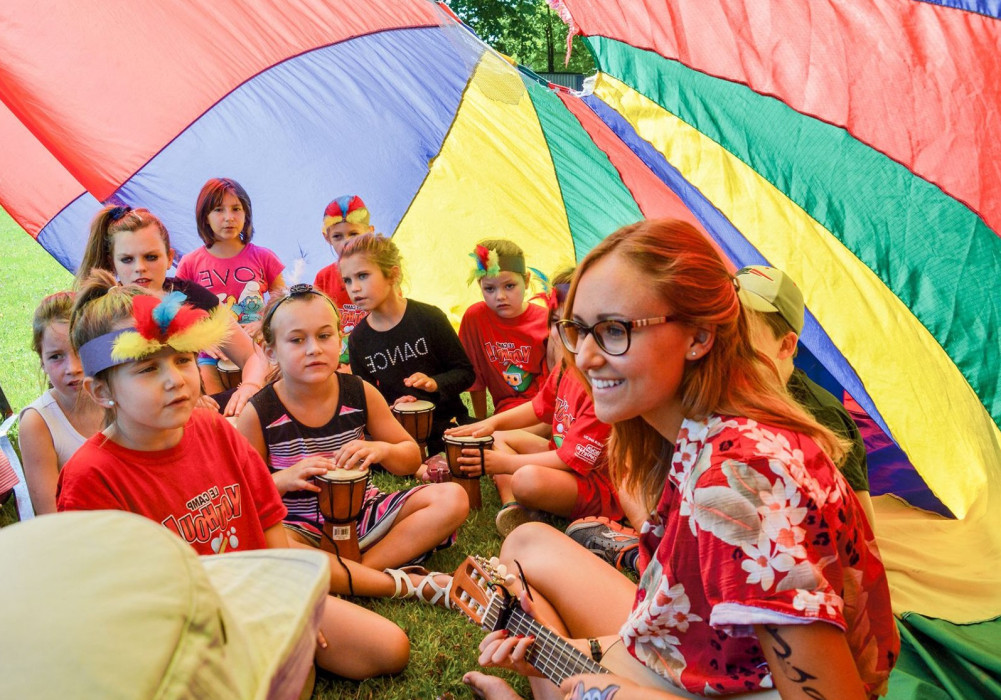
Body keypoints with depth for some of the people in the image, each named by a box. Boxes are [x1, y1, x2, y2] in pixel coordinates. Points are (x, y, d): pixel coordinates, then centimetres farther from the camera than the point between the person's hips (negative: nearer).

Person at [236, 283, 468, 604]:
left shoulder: (360, 394, -4)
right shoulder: (259, 414, -10)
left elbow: (412, 459, 5)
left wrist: (381, 450, -18)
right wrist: (284, 479, -25)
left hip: (363, 512, 3)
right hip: (301, 527, -3)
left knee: (453, 499, -14)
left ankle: (353, 572, -24)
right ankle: (409, 584, -31)